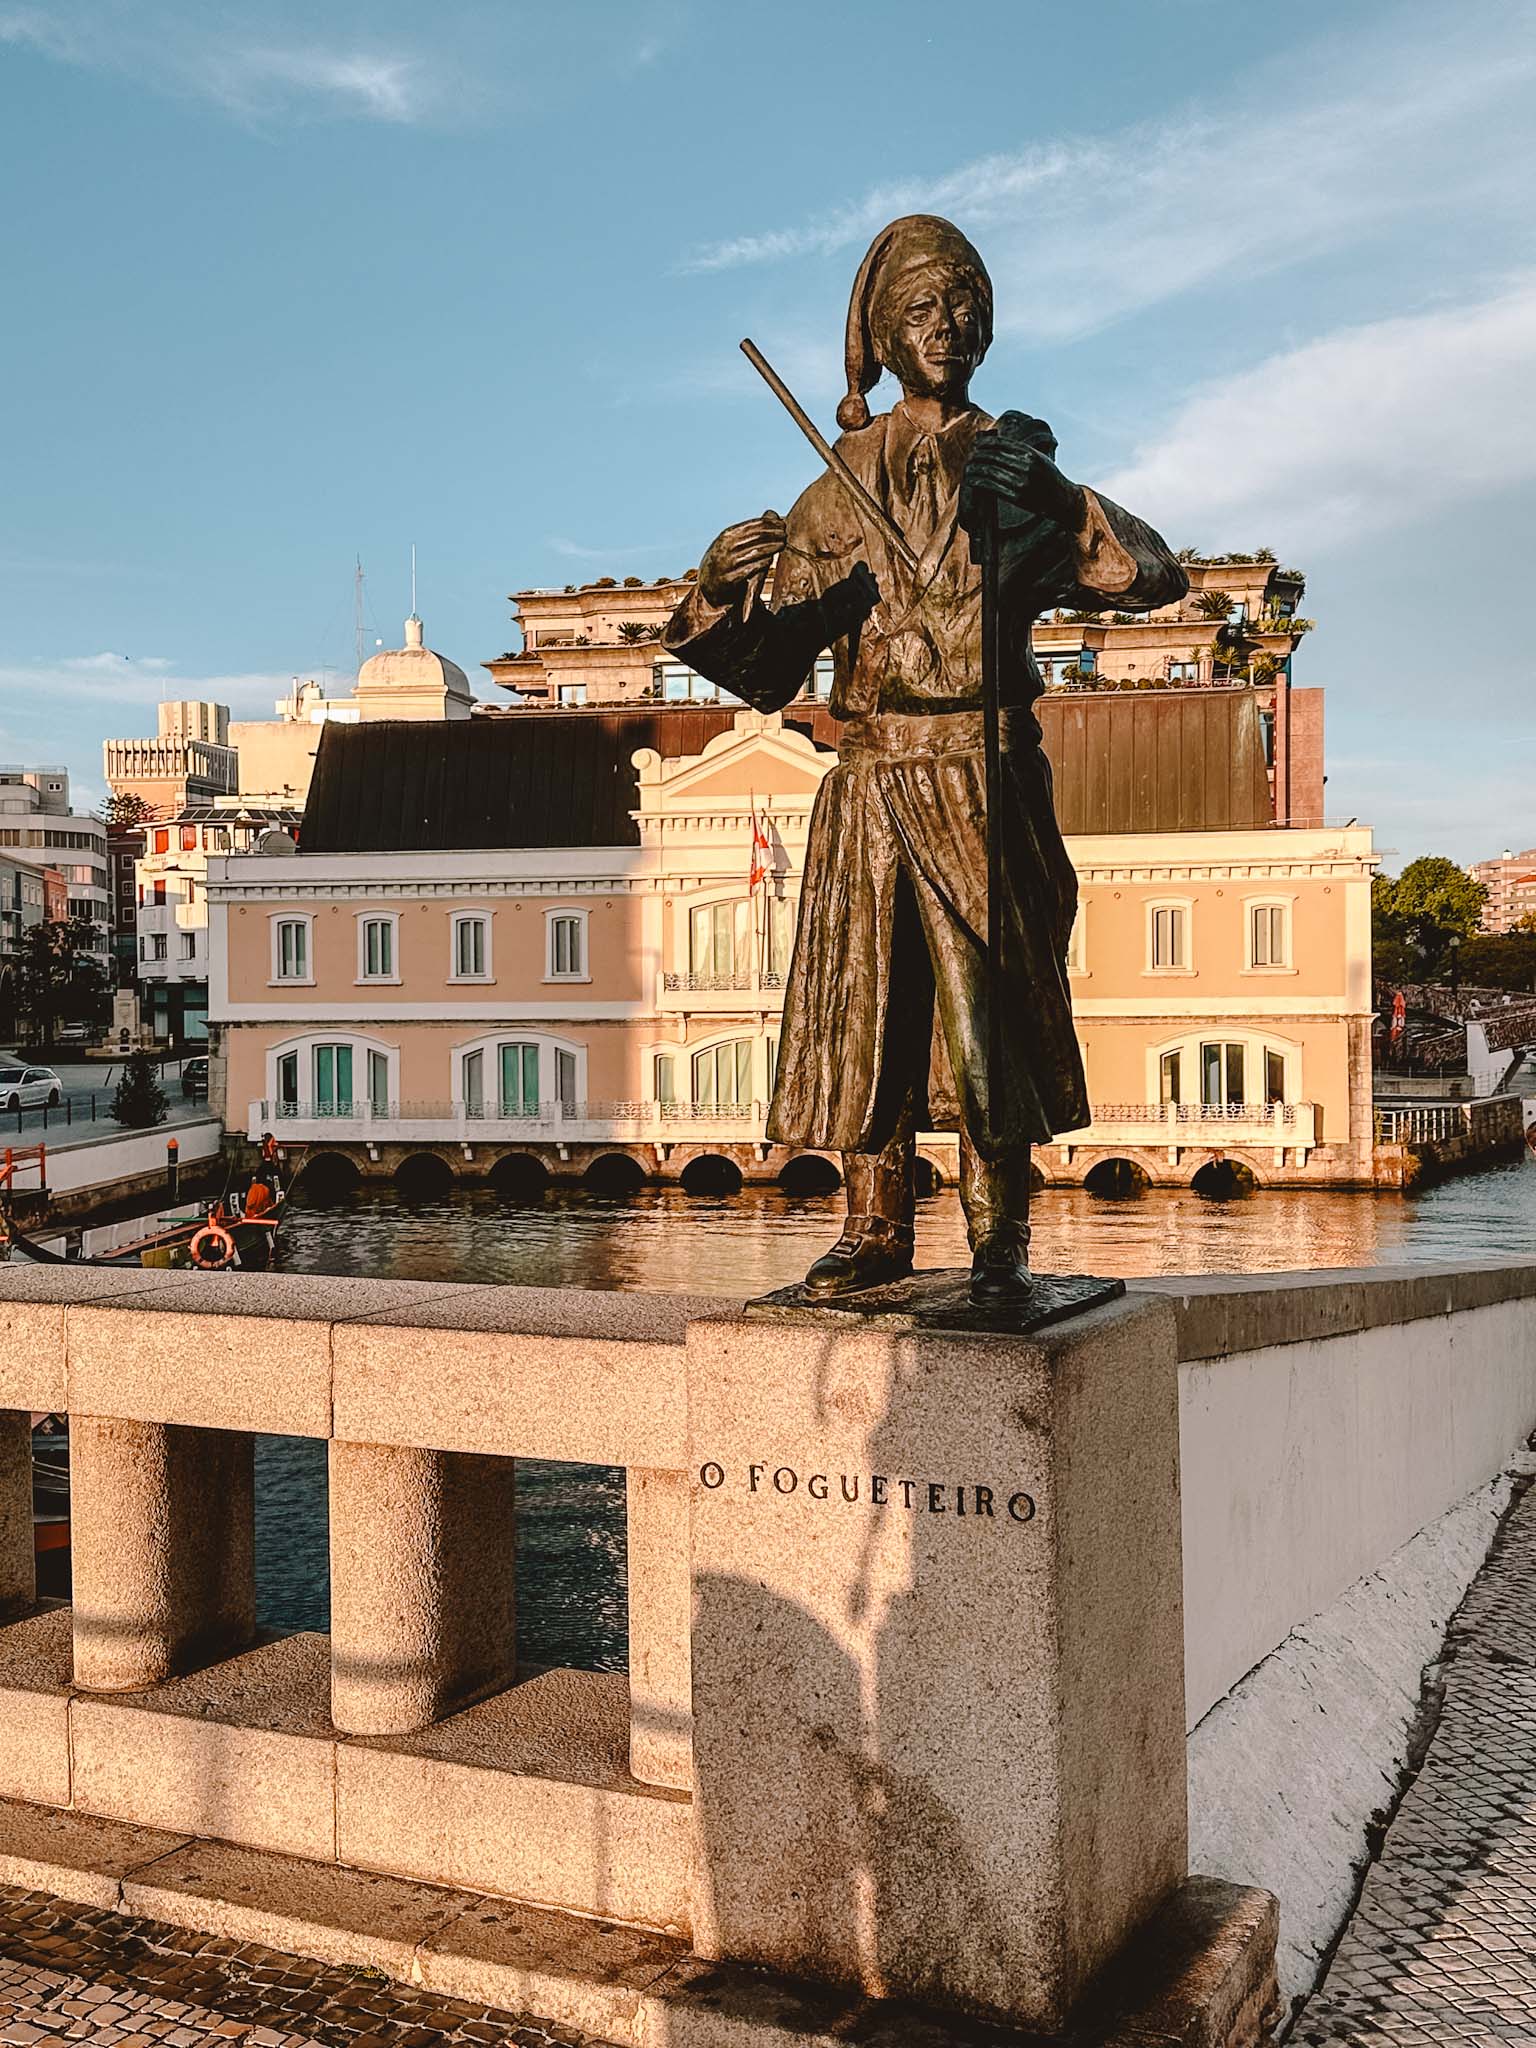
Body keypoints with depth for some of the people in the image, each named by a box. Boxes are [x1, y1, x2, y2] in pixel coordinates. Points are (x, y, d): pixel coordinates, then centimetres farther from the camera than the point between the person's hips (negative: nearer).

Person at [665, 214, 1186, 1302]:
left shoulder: (1013, 462, 8)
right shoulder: (843, 484, 13)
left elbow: (1157, 574, -6)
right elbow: (765, 662, 10)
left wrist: (1053, 502, -22)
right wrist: (728, 589, -11)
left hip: (983, 772, -2)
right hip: (869, 775, 2)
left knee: (991, 996, -5)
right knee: (864, 998, 0)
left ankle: (1002, 1236, 2)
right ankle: (877, 1228, 9)